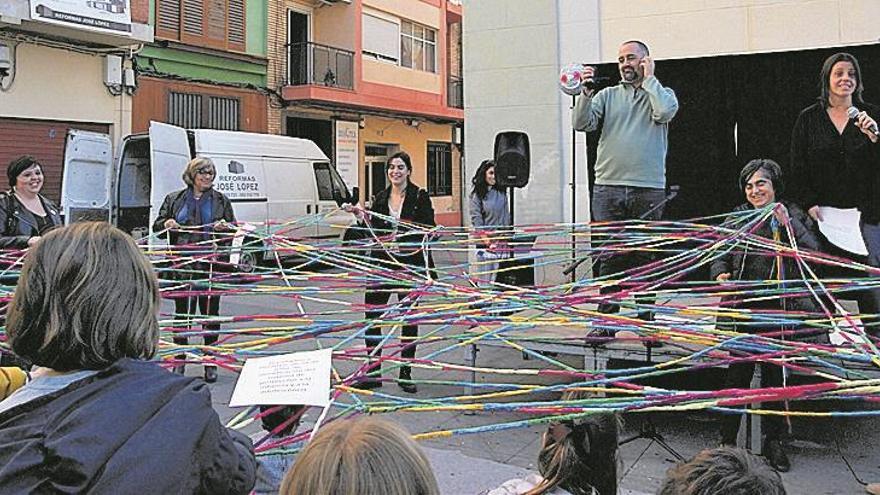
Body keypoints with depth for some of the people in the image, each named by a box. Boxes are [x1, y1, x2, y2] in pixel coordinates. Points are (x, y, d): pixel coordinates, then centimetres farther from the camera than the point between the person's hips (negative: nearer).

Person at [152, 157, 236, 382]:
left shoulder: (221, 200, 9)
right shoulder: (174, 199, 10)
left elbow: (234, 228, 13)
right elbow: (156, 226, 14)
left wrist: (225, 227, -10)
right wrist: (166, 224, -8)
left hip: (211, 266, 0)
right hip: (182, 266, 0)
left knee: (210, 313, 3)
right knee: (182, 312, 5)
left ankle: (210, 363, 12)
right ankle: (180, 360, 16)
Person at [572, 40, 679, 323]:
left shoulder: (661, 93, 11)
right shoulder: (607, 95, 15)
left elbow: (665, 112, -12)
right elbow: (582, 124, 3)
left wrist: (649, 79, -1)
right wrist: (586, 92, -10)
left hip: (648, 190, -1)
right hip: (608, 187, 1)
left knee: (645, 256, 3)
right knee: (609, 256, 0)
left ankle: (645, 320, 12)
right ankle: (607, 319, 6)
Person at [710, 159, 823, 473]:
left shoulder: (794, 217, 5)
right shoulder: (737, 218, 6)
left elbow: (813, 254, -7)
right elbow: (721, 256, 11)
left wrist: (788, 224, -17)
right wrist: (720, 274, -10)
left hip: (780, 311, 0)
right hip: (743, 310, 0)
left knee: (775, 376, 10)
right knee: (738, 374, 1)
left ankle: (773, 441, 24)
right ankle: (727, 440, 12)